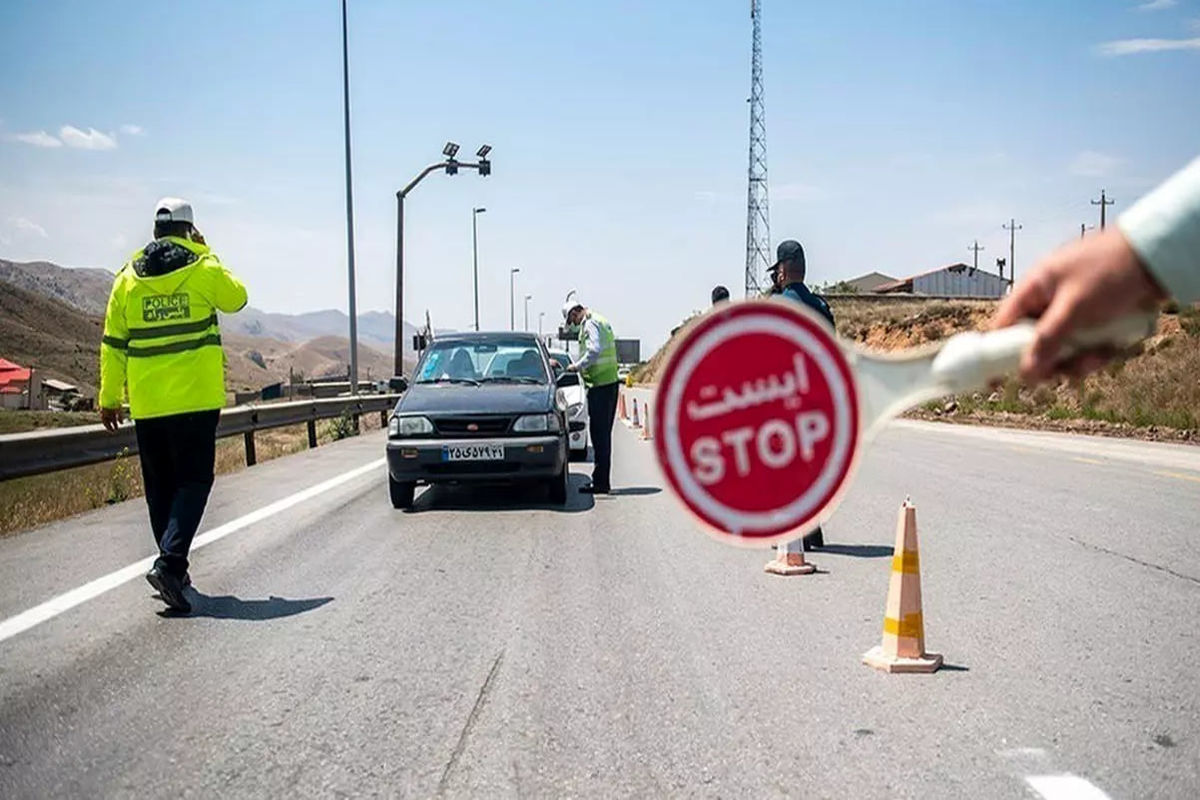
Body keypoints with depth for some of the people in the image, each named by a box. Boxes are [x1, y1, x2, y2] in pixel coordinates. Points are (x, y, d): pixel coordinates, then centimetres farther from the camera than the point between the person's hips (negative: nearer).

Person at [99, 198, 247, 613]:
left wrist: (109, 399, 15)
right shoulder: (203, 269, -4)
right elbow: (236, 298, 16)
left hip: (147, 404, 4)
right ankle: (169, 561, -18)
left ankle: (174, 568, 21)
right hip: (196, 399, -3)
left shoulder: (128, 277, 5)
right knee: (193, 481, -1)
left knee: (160, 487, 13)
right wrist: (205, 253, 19)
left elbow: (113, 343, 8)